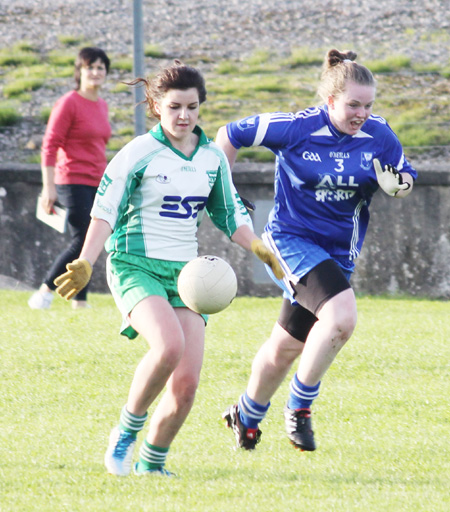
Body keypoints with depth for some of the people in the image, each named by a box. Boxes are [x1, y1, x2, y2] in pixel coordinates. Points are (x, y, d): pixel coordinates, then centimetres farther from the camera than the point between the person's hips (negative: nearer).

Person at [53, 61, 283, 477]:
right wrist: (85, 264, -18)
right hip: (136, 266, -5)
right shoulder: (138, 153, -7)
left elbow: (229, 215, 20)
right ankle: (126, 432, -11)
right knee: (169, 345, -32)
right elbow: (105, 210, -7)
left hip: (185, 272, 5)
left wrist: (260, 249, 5)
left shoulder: (212, 157, 9)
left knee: (187, 381, -7)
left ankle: (152, 464, 13)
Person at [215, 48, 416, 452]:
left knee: (286, 347, 15)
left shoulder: (379, 137, -5)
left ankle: (246, 416, 39)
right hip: (291, 240, -5)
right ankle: (299, 407, -11)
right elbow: (231, 135, -5)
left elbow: (406, 177, 11)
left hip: (338, 253, 5)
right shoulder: (296, 129, -16)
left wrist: (399, 185, -13)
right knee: (341, 316, -28)